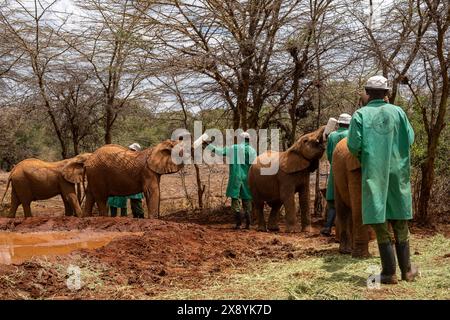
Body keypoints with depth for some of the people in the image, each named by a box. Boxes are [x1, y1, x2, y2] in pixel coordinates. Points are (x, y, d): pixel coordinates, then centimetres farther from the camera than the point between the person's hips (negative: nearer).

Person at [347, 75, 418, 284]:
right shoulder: (397, 112, 1)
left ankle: (389, 272, 3)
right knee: (400, 223, 13)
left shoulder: (361, 114, -4)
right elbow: (410, 138, 0)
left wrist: (359, 155, 11)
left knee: (380, 222, 3)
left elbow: (353, 145, -11)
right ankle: (406, 270, 19)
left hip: (373, 174, -2)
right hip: (397, 172, 2)